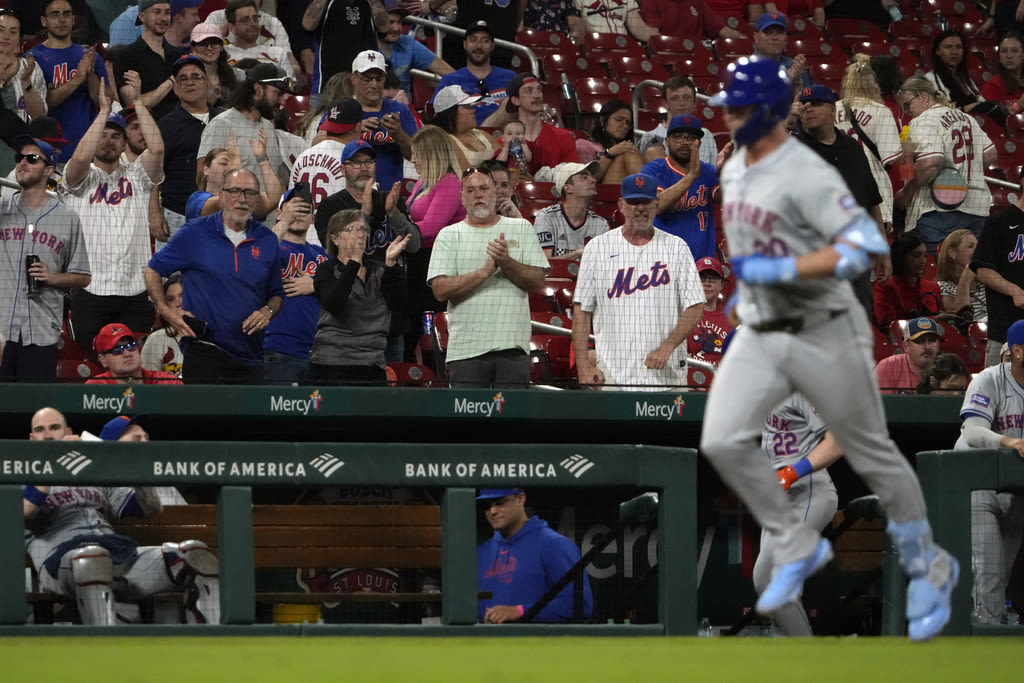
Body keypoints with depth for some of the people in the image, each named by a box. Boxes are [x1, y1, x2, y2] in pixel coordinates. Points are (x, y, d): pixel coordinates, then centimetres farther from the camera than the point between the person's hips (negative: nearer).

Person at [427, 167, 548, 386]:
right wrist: (485, 272, -12)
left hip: (513, 347, 1)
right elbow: (440, 290, -3)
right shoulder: (449, 236, 10)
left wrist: (507, 263, -11)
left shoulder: (521, 229, 14)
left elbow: (538, 281, 6)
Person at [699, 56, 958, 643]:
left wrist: (781, 270, -29)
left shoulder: (807, 174, -20)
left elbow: (864, 246, -29)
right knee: (722, 441, -11)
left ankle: (929, 568, 23)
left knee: (872, 456, 5)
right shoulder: (734, 170, 7)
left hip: (824, 334, -7)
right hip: (759, 334, 7)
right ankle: (798, 548, 5)